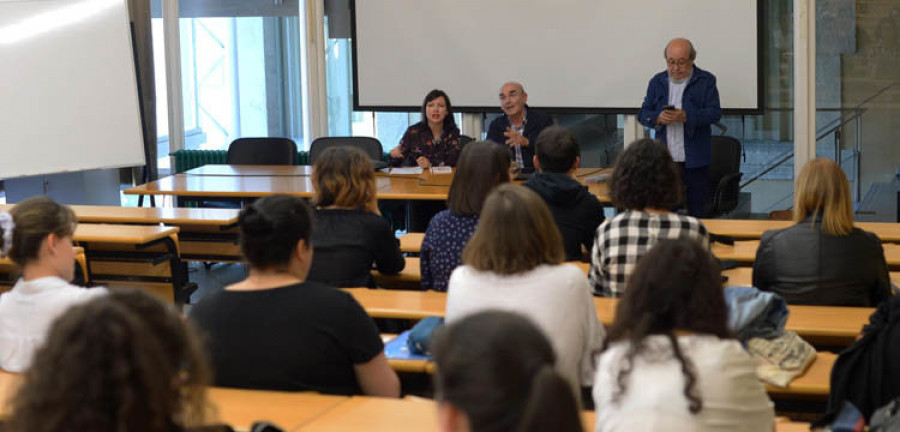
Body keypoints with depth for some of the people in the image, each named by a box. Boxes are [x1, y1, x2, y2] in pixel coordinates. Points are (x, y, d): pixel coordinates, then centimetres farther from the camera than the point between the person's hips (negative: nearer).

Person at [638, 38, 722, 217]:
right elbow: (643, 114, 8)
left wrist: (686, 117, -23)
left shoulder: (706, 81, 2)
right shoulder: (657, 82, 11)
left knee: (697, 211, 3)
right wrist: (658, 118, -15)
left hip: (694, 160, -2)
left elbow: (715, 113, -7)